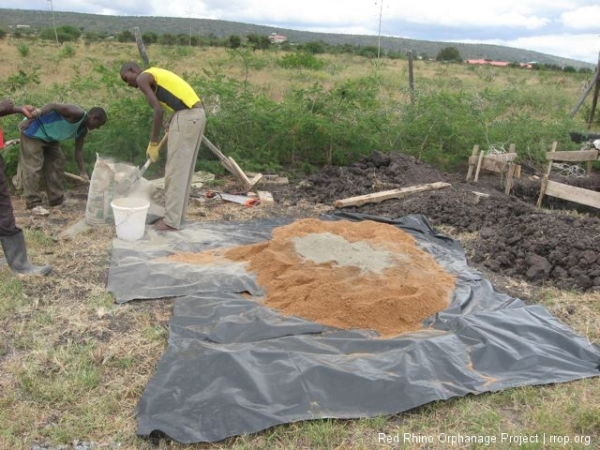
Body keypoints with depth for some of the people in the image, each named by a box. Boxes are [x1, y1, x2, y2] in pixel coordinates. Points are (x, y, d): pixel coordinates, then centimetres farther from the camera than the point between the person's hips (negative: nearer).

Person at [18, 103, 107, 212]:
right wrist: (30, 119, -38)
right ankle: (33, 203, -10)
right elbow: (53, 106, -29)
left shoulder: (83, 130, 4)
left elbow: (78, 151, 8)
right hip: (34, 131, -11)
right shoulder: (77, 113, -24)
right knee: (33, 166, -11)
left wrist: (82, 172, 5)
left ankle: (57, 199, 19)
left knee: (57, 162, 12)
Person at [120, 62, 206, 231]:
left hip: (186, 117, -9)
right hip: (197, 114, 9)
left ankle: (172, 221, 0)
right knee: (183, 168, 15)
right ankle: (177, 214, 24)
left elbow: (158, 110, -11)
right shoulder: (155, 74, 27)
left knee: (175, 170, -4)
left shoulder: (142, 78, -1)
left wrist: (153, 143, -6)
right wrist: (171, 124, 19)